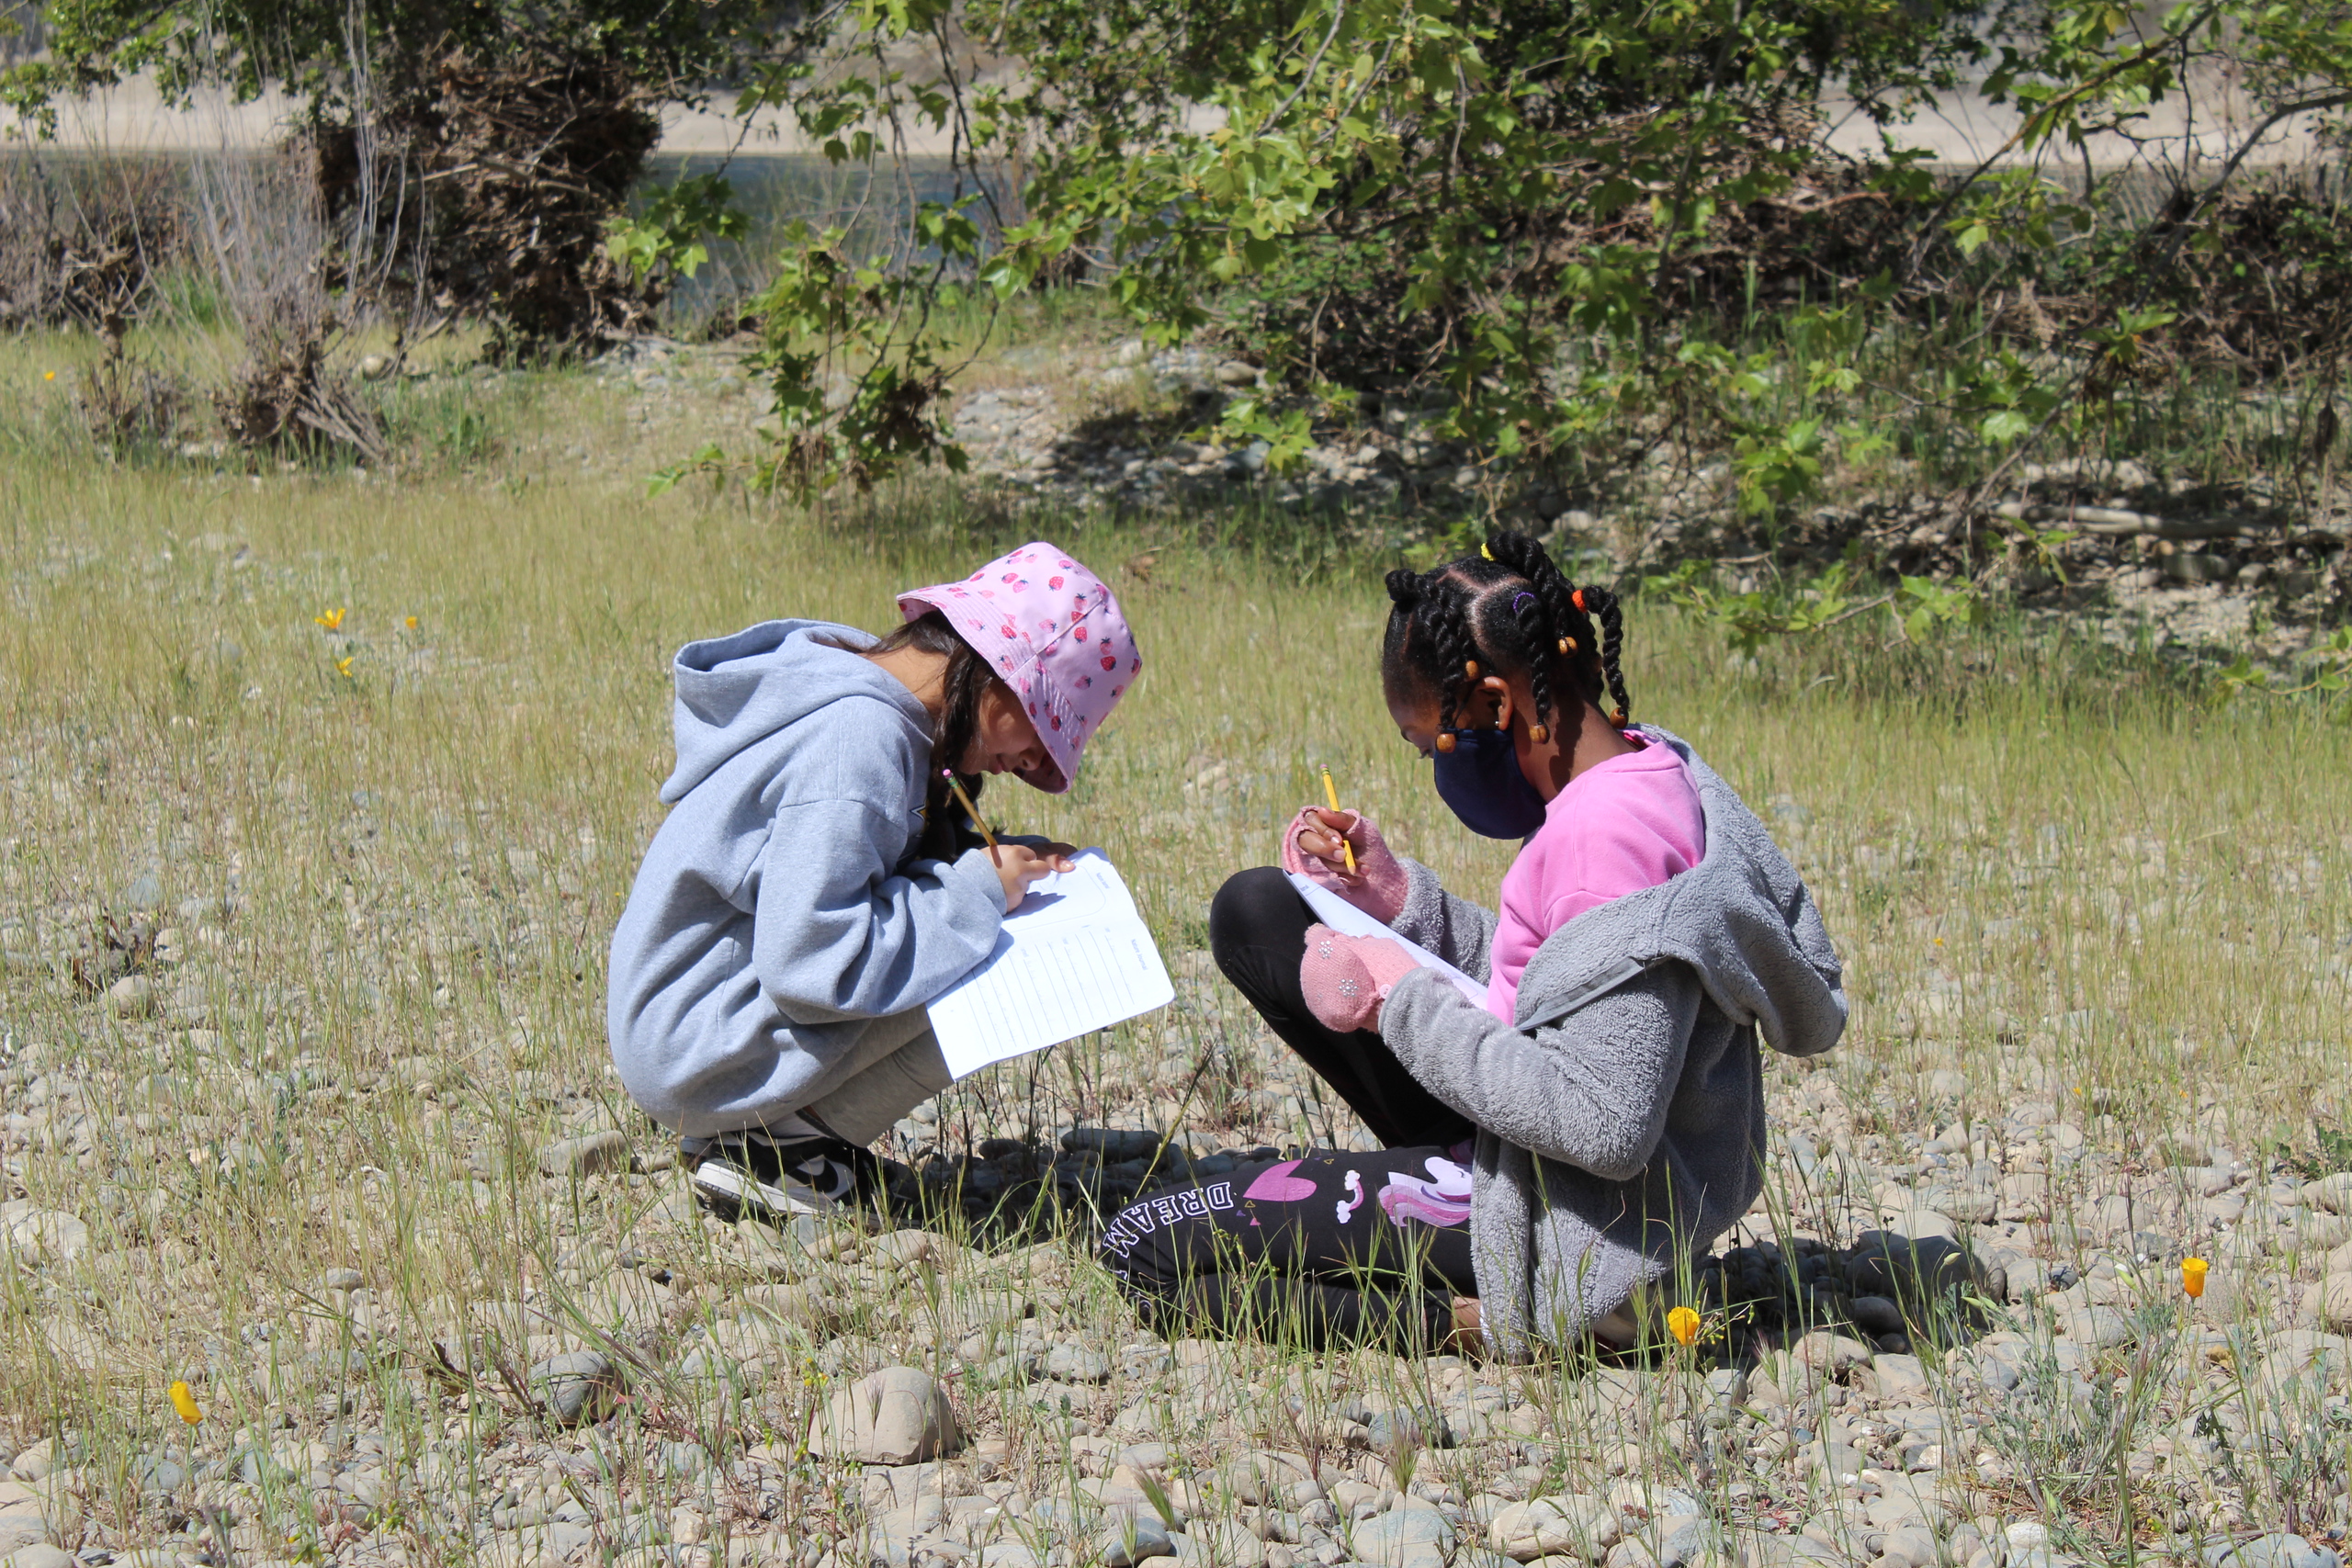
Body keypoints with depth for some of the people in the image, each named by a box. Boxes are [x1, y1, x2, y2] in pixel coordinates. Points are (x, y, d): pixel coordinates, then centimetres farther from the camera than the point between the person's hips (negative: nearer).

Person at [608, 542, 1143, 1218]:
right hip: (700, 1056, -10)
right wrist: (979, 890, -17)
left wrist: (1008, 859, 3)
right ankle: (774, 1148, -8)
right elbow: (810, 966, -28)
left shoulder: (856, 685, 5)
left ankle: (758, 1133, 7)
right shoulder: (857, 740, -24)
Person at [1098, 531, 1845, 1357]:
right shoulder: (1646, 765, 2)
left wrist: (1403, 1002, -21)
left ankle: (1481, 1315, -8)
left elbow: (1605, 1130, -30)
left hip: (1569, 1227, -10)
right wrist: (1394, 895, 1)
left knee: (1143, 1249, -6)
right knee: (1252, 910, 11)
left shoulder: (1607, 838, -28)